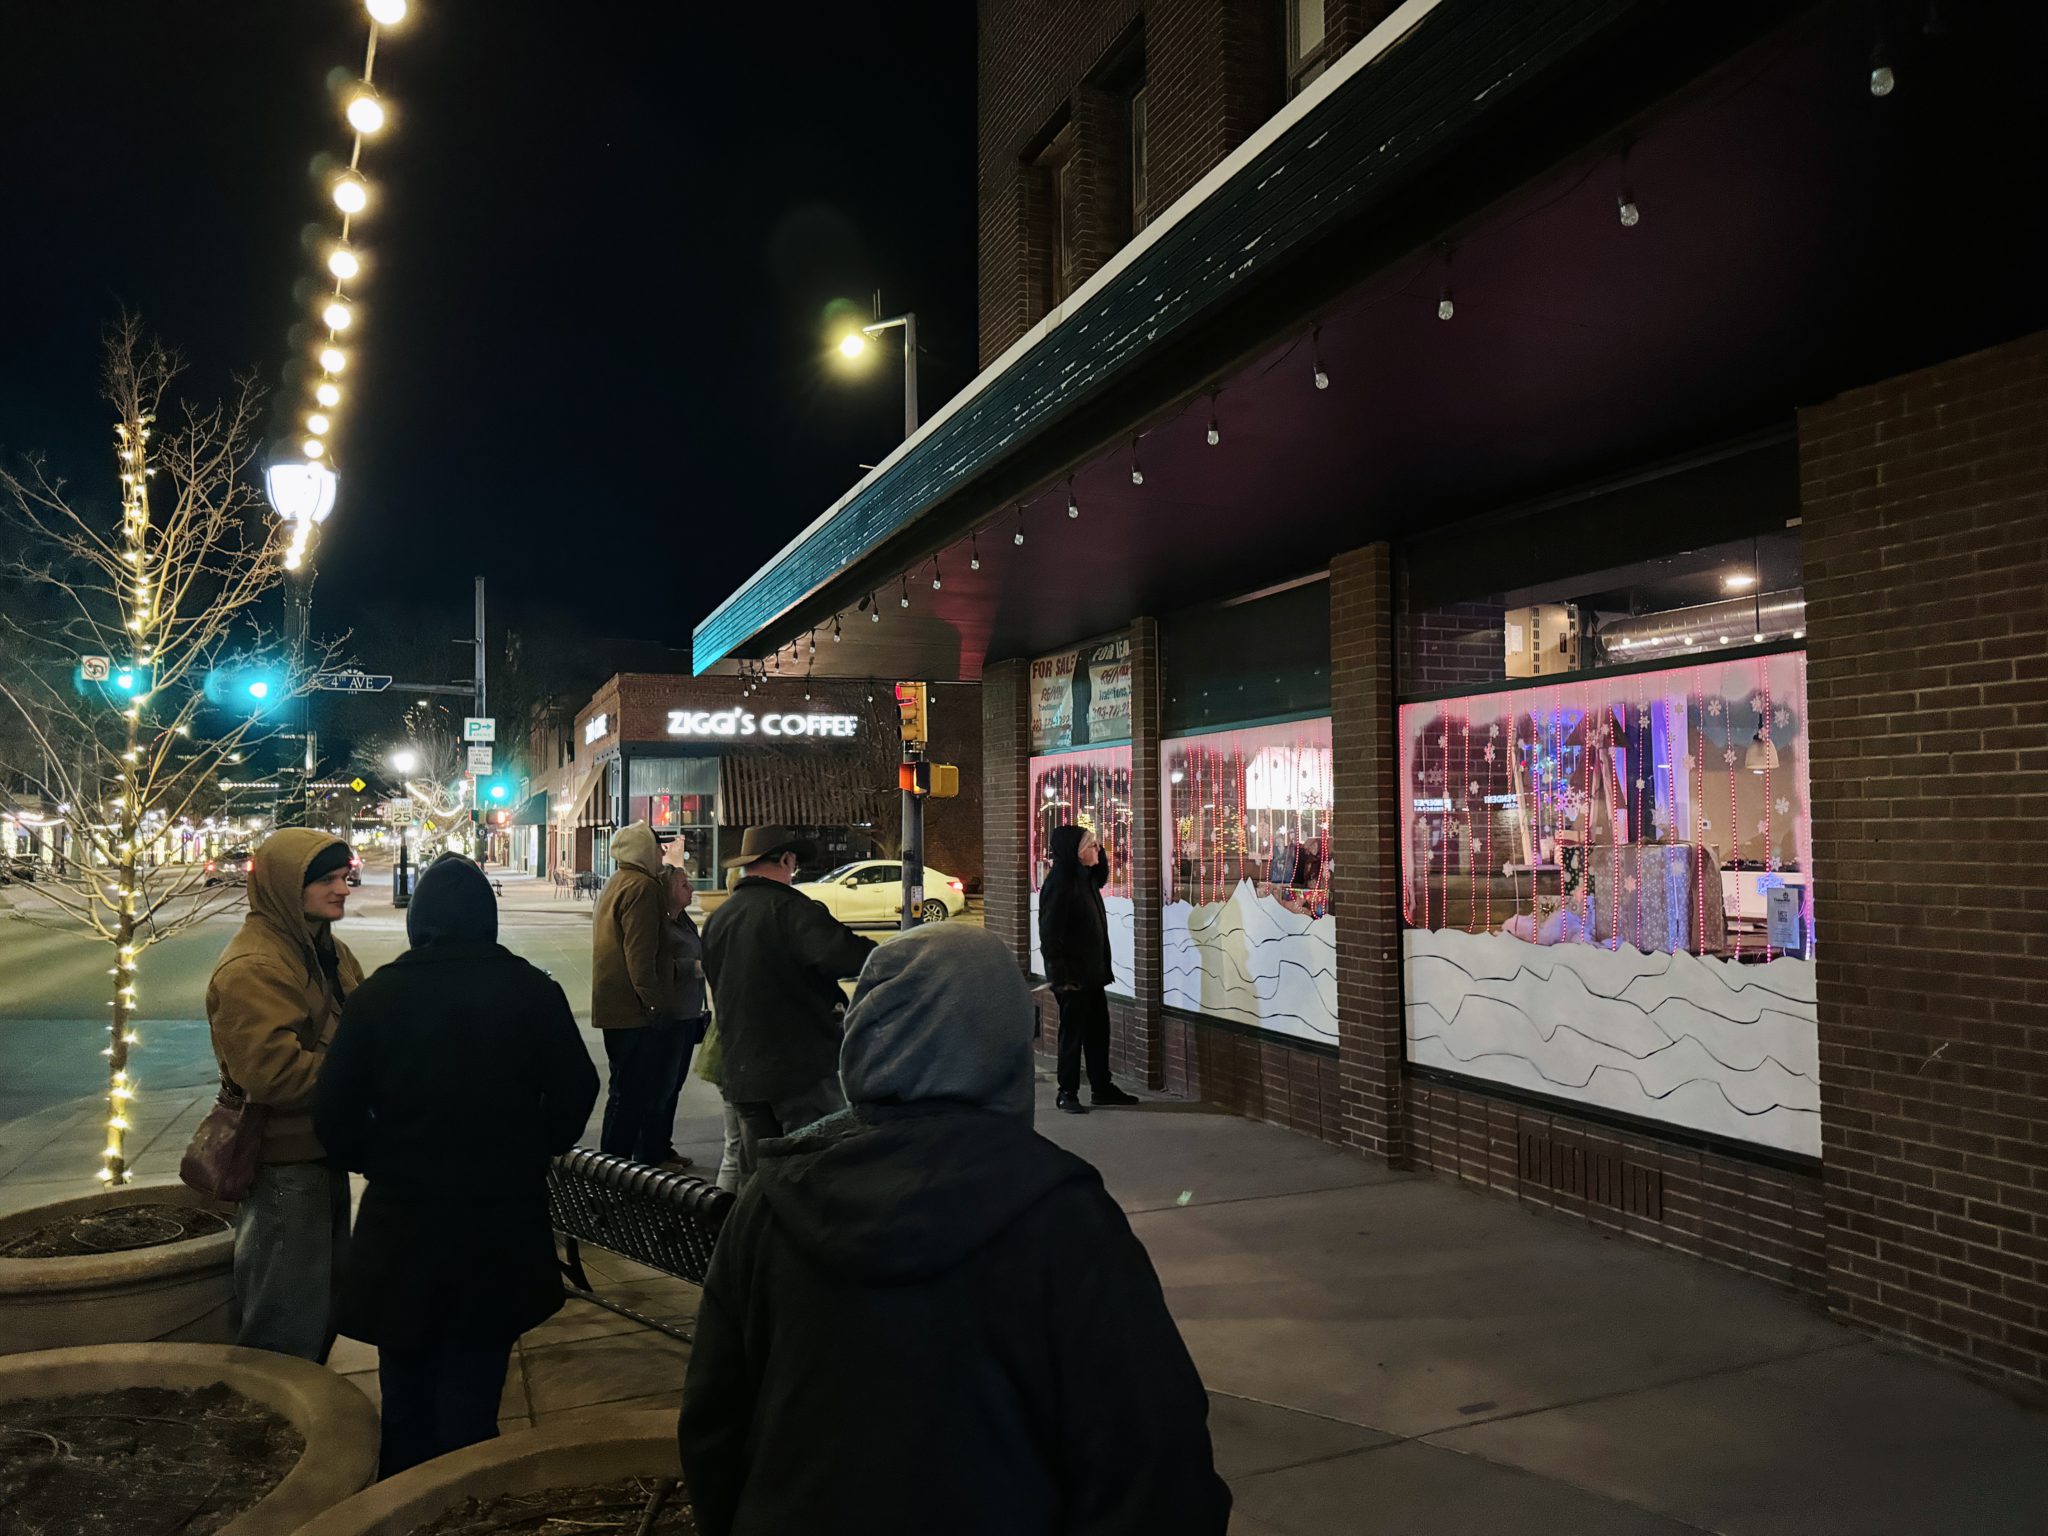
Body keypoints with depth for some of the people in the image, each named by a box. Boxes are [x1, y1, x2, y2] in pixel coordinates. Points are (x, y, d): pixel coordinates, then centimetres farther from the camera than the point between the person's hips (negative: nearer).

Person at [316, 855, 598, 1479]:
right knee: (472, 1392, 12)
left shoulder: (378, 994, -7)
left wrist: (383, 1165, 12)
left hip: (403, 1221, 1)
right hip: (504, 1219, 0)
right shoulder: (532, 990, -8)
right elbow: (576, 1093, -4)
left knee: (407, 1387, 18)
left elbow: (336, 1115, -5)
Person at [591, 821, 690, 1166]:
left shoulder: (615, 885, 19)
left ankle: (653, 1153, 27)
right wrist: (657, 1004, -21)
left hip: (614, 1006, 11)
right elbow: (641, 956, -23)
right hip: (633, 1009, -11)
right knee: (633, 1090, -5)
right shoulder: (642, 887, -16)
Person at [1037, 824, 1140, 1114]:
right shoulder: (1058, 883, -20)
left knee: (1099, 1030, 15)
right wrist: (1062, 975, -22)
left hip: (1092, 970, 9)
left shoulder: (1084, 877, 6)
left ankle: (1101, 1087, 26)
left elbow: (1102, 878, 30)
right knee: (1073, 1032, 2)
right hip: (1071, 975, -9)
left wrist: (1100, 852, 10)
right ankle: (1067, 1093, 15)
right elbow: (1049, 934, -21)